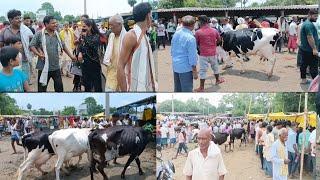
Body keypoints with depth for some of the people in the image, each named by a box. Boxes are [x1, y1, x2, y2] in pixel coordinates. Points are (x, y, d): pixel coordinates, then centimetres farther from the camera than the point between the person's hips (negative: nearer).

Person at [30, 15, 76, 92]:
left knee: (59, 87, 12)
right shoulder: (39, 34, -7)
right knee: (42, 88, 5)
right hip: (44, 67, -4)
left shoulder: (57, 34, 7)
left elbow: (63, 46, 18)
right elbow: (32, 45, -7)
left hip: (56, 67, 4)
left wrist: (71, 56, 18)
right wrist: (39, 54, -20)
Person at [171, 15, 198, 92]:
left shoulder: (176, 34, 4)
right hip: (186, 68, -7)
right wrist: (194, 71, -10)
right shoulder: (191, 38, -18)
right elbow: (192, 56, -17)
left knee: (177, 89, 17)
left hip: (175, 66, 7)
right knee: (187, 89, 1)